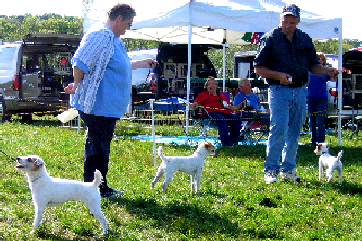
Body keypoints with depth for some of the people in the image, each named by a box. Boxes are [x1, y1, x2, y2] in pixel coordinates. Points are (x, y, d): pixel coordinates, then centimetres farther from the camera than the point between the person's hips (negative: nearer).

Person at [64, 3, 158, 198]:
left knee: (99, 146, 16)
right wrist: (77, 87, -10)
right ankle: (97, 189, 4)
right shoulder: (100, 35, -17)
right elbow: (79, 64, -21)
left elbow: (118, 67, 32)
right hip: (98, 106, -11)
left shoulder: (113, 39, 18)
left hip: (108, 107, 11)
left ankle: (100, 187, 25)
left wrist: (141, 64, 36)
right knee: (98, 147, -4)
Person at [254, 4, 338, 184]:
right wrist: (279, 76, -16)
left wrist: (326, 71, -3)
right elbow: (258, 68, -3)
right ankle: (270, 170, -3)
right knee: (279, 131, -11)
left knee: (294, 133, 9)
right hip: (279, 91, -5)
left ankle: (288, 169, 19)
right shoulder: (270, 39, -1)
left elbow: (313, 65, 18)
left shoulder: (305, 40, 12)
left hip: (300, 91, 5)